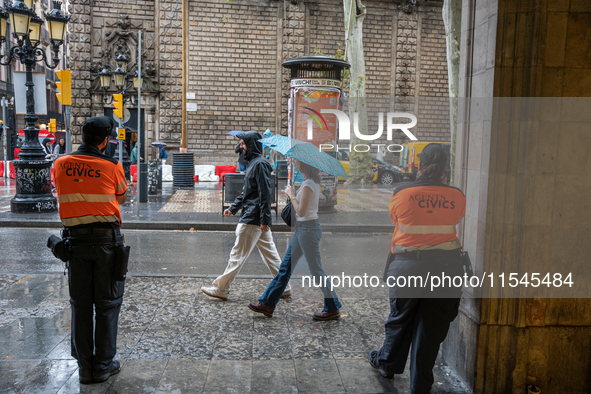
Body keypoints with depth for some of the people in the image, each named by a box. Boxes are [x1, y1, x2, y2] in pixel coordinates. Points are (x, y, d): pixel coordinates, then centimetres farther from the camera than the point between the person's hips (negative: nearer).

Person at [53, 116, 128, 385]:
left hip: (76, 239, 3)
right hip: (106, 240, -3)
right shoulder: (111, 166, -6)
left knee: (80, 304, 12)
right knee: (107, 304, 8)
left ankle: (85, 367, 21)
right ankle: (104, 366, 16)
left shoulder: (60, 164, 2)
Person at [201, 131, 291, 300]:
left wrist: (265, 219, -22)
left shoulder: (260, 164, -14)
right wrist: (233, 208, 20)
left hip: (253, 218, -10)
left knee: (238, 254, -2)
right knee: (269, 252, 13)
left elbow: (265, 193, -20)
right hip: (259, 219, 10)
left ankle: (220, 288, 7)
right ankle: (284, 287, 20)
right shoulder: (252, 163, 17)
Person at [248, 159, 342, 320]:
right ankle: (267, 304, 21)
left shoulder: (308, 184, -18)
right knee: (285, 267, 13)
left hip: (307, 229, -10)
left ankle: (333, 308, 13)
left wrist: (291, 195, -9)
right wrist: (292, 194, 8)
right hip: (302, 228, 10)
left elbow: (301, 211, -20)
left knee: (316, 270, 0)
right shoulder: (312, 182, 11)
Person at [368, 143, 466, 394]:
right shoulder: (456, 196, -4)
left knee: (400, 318, 20)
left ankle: (387, 364, 42)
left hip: (407, 265, 0)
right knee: (432, 326, 12)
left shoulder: (402, 194, -8)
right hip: (445, 265, 1)